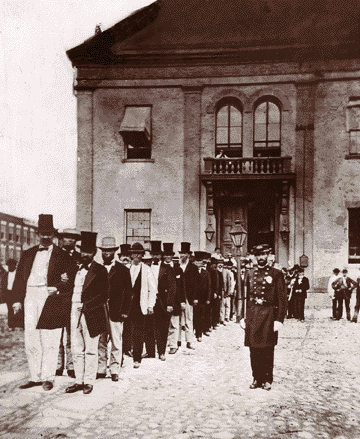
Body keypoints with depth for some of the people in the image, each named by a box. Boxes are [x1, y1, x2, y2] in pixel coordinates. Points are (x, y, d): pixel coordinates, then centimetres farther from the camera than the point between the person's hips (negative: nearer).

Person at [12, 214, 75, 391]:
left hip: (51, 300, -4)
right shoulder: (28, 254, 16)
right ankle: (35, 377, 16)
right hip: (30, 298, 4)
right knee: (31, 340, 6)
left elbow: (71, 279, -1)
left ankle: (48, 377, 9)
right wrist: (17, 300, 6)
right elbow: (19, 277, 15)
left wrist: (57, 289, -17)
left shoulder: (61, 255, 5)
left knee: (49, 341, -1)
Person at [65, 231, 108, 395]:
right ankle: (79, 381, 18)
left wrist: (87, 306, -13)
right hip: (75, 312, 5)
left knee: (90, 350, 2)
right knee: (76, 349, 9)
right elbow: (73, 290, 16)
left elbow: (103, 295, -7)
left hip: (91, 314, -5)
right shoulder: (76, 268, 14)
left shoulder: (100, 270, -3)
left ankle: (89, 382, 11)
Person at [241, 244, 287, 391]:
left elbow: (282, 298, -3)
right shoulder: (250, 274, 12)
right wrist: (244, 317, 9)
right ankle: (256, 378, 19)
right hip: (252, 314, 3)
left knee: (267, 350, 2)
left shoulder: (276, 274, 0)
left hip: (268, 315, -3)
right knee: (253, 349, 7)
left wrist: (279, 319, -9)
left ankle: (267, 380, 15)